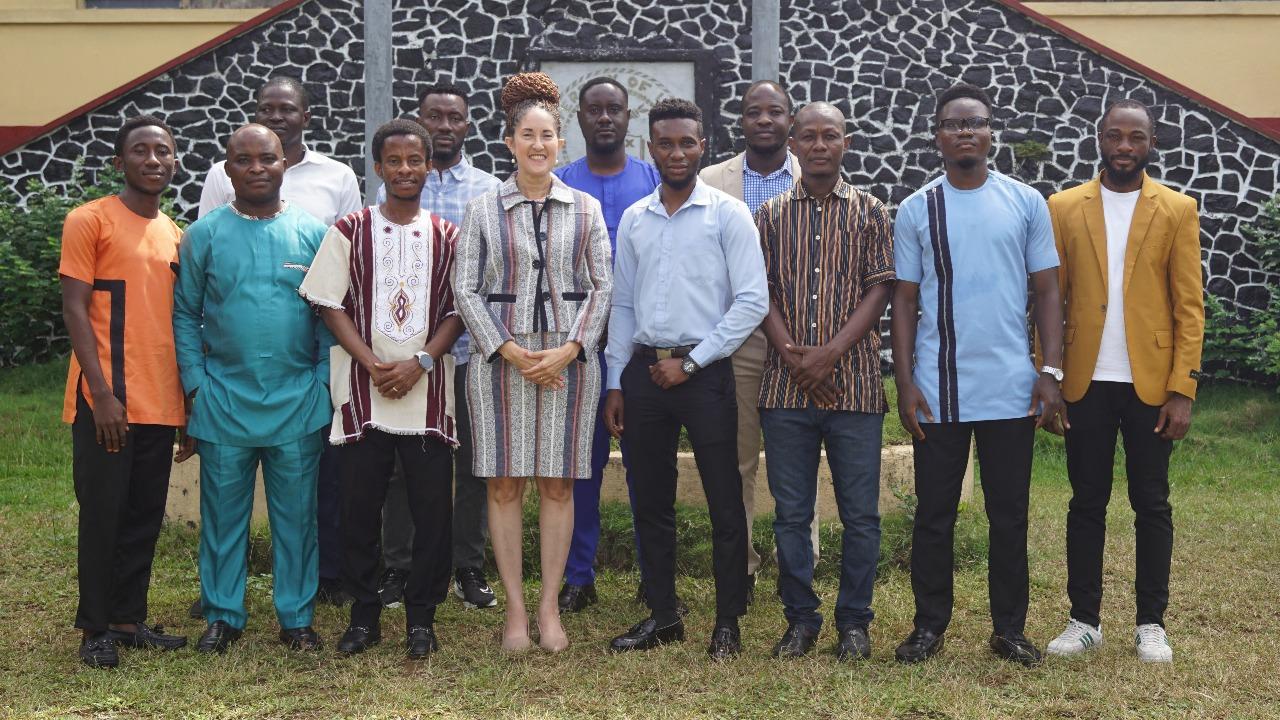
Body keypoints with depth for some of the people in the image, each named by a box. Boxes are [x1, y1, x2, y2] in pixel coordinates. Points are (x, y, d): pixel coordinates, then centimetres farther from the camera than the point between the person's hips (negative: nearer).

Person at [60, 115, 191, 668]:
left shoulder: (176, 235, 14)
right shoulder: (90, 220, -4)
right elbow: (74, 309, -9)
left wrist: (188, 399, 13)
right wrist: (102, 393, -16)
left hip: (160, 402, 6)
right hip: (107, 400, -6)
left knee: (145, 515, 10)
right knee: (102, 513, 1)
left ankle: (130, 618, 21)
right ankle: (96, 629, 12)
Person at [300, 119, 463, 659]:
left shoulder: (447, 237, 7)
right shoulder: (350, 231, 4)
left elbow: (459, 311, 5)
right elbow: (329, 303, 1)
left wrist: (419, 362, -10)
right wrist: (372, 364, -10)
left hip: (427, 392, 1)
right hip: (363, 392, 0)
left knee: (432, 509, 1)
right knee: (359, 508, 3)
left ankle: (421, 618, 13)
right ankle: (364, 616, 16)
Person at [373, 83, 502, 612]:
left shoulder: (490, 190, 6)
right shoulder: (390, 189, 7)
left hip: (470, 345, 0)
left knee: (472, 460, 6)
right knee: (400, 459, 6)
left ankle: (469, 569, 16)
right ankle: (397, 566, 17)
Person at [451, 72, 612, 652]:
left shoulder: (586, 209, 8)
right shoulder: (483, 210, 5)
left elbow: (601, 286, 4)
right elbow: (466, 288, 1)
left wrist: (566, 350, -8)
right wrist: (509, 351, -10)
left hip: (569, 360, 1)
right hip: (500, 359, -1)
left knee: (558, 485, 4)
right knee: (505, 485, 1)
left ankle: (549, 605, 13)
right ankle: (515, 608, 10)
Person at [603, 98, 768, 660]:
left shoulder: (727, 214, -2)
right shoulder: (634, 219, 11)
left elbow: (752, 302, -8)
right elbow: (622, 306, 15)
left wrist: (691, 362, -10)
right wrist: (615, 383, 10)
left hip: (703, 372, -4)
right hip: (643, 370, 5)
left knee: (725, 502, 0)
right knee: (651, 501, 10)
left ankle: (728, 622, 10)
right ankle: (663, 615, 22)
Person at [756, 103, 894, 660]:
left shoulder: (870, 212, 5)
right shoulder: (771, 215, 9)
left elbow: (879, 291, -1)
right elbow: (762, 294, 4)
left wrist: (831, 353, -13)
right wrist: (795, 358, -9)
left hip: (854, 382, -1)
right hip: (786, 384, 1)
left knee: (860, 512, 3)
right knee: (790, 512, 6)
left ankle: (854, 620, 16)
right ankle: (800, 619, 18)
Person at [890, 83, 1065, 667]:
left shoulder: (1025, 203, 4)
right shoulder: (916, 210, 4)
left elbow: (1047, 291, 5)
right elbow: (904, 301, 5)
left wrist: (1051, 372, -4)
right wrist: (905, 385, -2)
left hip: (1012, 392, 0)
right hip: (937, 393, 0)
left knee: (1010, 516, 8)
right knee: (933, 515, 7)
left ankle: (1009, 629, 19)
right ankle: (929, 626, 18)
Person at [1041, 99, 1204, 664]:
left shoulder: (1177, 210, 3)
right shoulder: (1064, 208, 5)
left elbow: (1189, 307, -1)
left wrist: (1182, 390, -8)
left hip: (1150, 383, -1)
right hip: (1085, 383, 1)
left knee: (1151, 504, 7)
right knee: (1086, 502, 8)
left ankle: (1151, 623, 16)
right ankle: (1084, 619, 16)